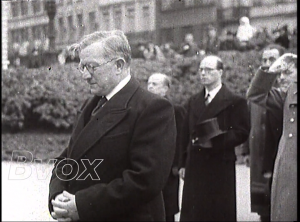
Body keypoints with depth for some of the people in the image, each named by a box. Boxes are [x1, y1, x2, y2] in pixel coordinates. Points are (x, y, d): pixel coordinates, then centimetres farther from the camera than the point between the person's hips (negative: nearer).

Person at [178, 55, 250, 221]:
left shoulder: (234, 101, -1)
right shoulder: (193, 101, 17)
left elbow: (242, 132, -8)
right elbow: (185, 134, 16)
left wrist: (215, 142, -19)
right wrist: (183, 163, 10)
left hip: (220, 167, -5)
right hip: (194, 166, 5)